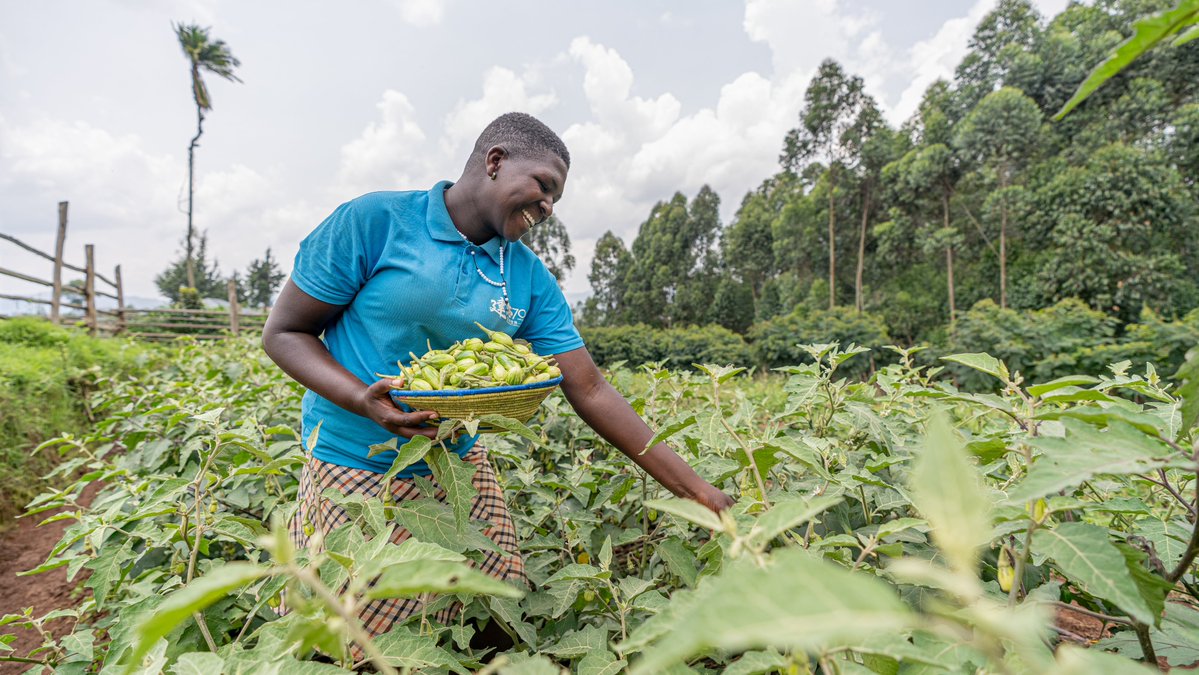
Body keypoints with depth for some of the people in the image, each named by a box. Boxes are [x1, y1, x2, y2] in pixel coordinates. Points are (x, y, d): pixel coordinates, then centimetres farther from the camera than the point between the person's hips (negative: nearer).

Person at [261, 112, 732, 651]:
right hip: (354, 473, -3)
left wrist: (700, 493, -8)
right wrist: (363, 400, -26)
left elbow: (590, 391, -4)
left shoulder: (531, 281, -1)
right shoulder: (374, 220, -12)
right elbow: (283, 332, -6)